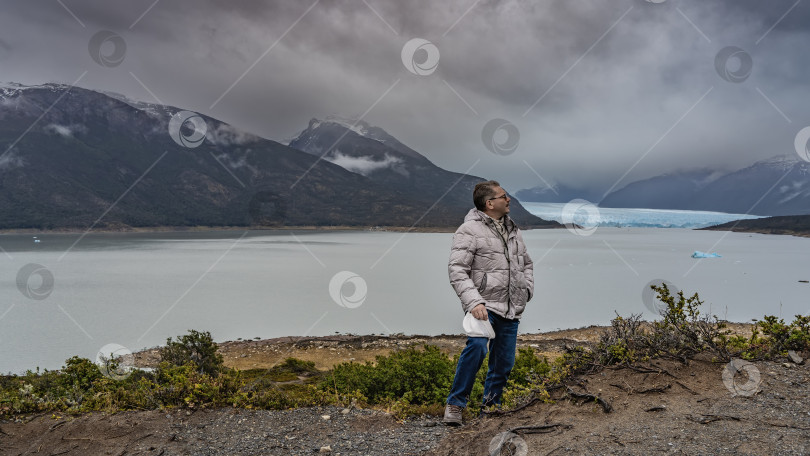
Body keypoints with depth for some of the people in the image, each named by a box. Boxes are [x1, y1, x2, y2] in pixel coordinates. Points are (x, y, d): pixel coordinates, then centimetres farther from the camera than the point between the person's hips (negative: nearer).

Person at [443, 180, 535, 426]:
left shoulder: (512, 230, 17)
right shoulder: (469, 231, -7)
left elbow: (527, 263, 30)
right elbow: (457, 271, -14)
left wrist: (527, 289, 12)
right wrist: (473, 301, -24)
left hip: (511, 309, 7)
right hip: (484, 306, -7)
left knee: (504, 362, 7)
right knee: (477, 346, -28)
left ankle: (491, 406, 24)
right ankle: (455, 404, -17)